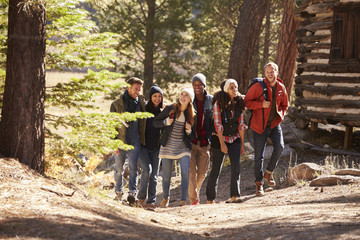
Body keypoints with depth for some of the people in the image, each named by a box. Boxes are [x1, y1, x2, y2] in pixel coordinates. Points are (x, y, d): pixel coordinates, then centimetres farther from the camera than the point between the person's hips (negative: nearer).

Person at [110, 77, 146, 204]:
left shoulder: (141, 102, 9)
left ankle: (132, 193, -11)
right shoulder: (116, 104, 1)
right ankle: (118, 192, 21)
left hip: (135, 142, 1)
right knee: (119, 169, 6)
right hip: (120, 142, -1)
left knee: (133, 167, -11)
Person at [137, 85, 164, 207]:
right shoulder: (143, 109, -1)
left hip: (156, 147, 3)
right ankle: (141, 197, -6)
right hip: (143, 145, -3)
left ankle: (151, 201, 8)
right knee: (147, 169, -19)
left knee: (154, 175, 2)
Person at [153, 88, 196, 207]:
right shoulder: (170, 109, -2)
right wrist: (166, 122, -15)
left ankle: (183, 201, -11)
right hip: (167, 146, 0)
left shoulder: (191, 115, 1)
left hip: (183, 147, 0)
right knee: (166, 175, 5)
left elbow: (192, 137, 6)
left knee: (185, 173, -17)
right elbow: (155, 122, 4)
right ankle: (165, 198, 29)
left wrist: (189, 131, -16)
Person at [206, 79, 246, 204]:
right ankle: (210, 198, 13)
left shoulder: (239, 103, 4)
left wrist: (242, 144, 5)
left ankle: (234, 195, -16)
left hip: (234, 138, 4)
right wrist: (222, 143, -18)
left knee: (236, 166, -15)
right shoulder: (219, 103, -10)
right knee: (216, 169, 2)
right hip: (219, 138, -3)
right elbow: (217, 124, -13)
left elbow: (241, 125, 7)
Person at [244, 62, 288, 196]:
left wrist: (281, 115, 1)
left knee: (279, 147, -21)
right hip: (259, 125, -3)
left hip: (274, 124, 3)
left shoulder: (281, 88, 5)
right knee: (259, 156, 0)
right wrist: (261, 104, -20)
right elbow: (247, 102, -6)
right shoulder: (258, 87, -8)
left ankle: (268, 173, 1)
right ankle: (259, 184, 14)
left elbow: (284, 105, 20)